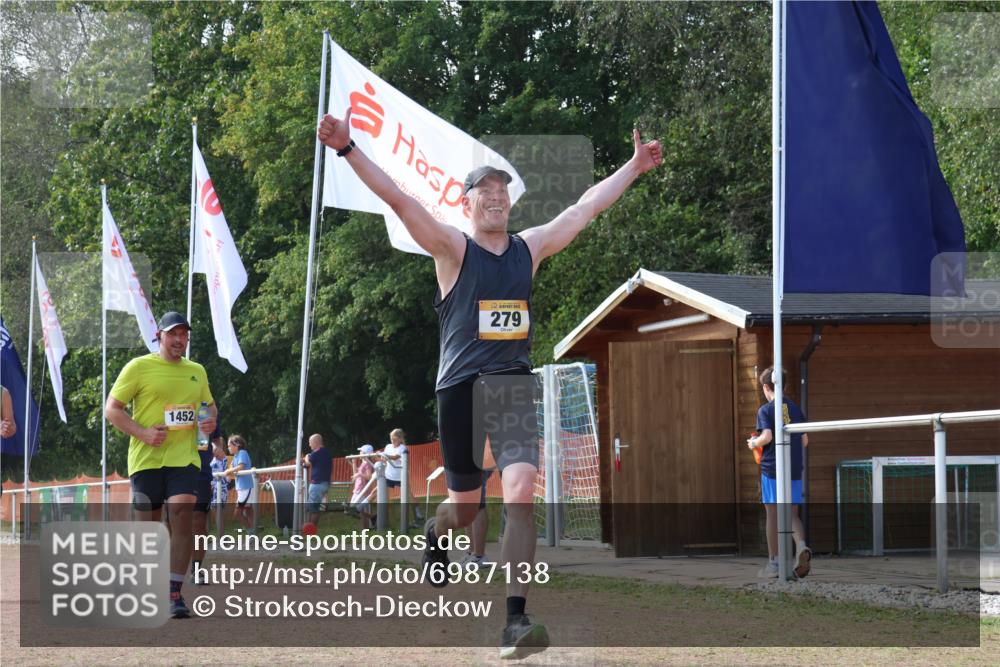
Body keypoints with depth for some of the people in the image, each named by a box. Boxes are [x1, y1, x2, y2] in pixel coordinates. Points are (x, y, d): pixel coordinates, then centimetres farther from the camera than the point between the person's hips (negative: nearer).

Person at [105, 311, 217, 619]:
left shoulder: (197, 371, 14)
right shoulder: (139, 367, 0)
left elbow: (209, 404, 29)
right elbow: (111, 409, -2)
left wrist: (210, 421, 5)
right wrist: (143, 433, -15)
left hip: (183, 457, 2)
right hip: (146, 458, -2)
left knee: (182, 515, -17)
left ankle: (175, 593, -15)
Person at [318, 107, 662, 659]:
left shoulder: (530, 247, 11)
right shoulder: (452, 249, -1)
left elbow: (586, 206, 21)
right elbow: (398, 199, -13)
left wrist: (634, 167, 26)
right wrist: (348, 149, -23)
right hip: (461, 389, -2)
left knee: (520, 495, -16)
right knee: (466, 505, 11)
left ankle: (515, 621, -18)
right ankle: (437, 532, 50)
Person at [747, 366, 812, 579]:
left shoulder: (766, 410, -6)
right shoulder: (796, 409, 9)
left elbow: (767, 436, -18)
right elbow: (804, 441, 9)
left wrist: (754, 443, 1)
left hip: (771, 468, -4)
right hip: (795, 469, 4)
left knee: (773, 514, 2)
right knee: (792, 514, 8)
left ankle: (774, 563, 5)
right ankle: (802, 546, -19)